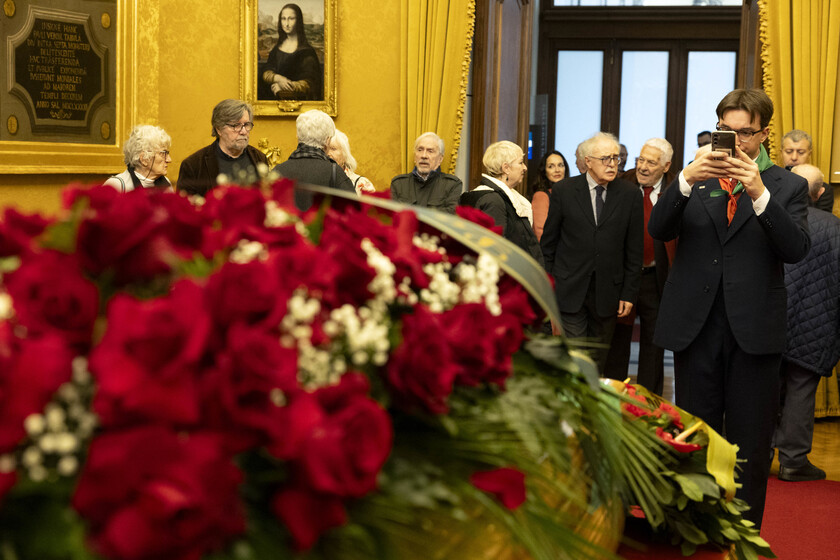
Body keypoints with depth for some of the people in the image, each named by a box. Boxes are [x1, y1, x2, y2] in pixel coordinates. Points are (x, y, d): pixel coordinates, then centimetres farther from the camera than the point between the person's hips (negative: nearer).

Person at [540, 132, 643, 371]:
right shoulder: (564, 190, 1)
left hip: (608, 292, 2)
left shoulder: (630, 194, 3)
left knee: (597, 360, 9)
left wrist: (629, 293, 2)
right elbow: (548, 243, 5)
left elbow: (634, 250, 5)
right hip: (570, 290, -1)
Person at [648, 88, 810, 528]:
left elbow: (796, 249, -10)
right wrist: (686, 179, -22)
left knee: (750, 447, 5)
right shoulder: (694, 178, 8)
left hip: (754, 330, -1)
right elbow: (659, 230, -6)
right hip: (695, 326, 1)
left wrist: (759, 192, -22)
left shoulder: (787, 186, 5)